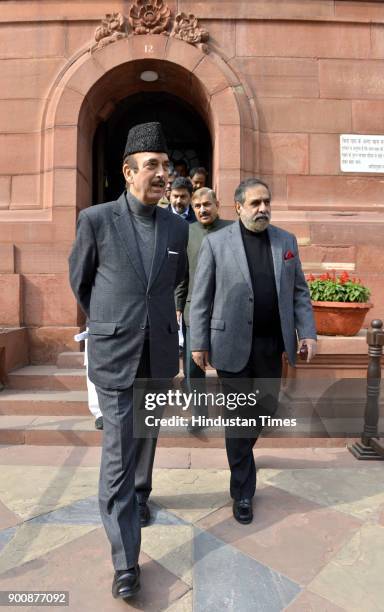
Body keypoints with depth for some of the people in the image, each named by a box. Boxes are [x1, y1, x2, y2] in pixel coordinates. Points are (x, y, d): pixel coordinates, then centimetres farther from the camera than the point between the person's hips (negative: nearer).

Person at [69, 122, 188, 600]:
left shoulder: (177, 226, 3)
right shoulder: (96, 219, -8)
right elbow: (79, 281, 6)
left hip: (159, 354, 4)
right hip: (114, 355, -3)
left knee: (146, 438, 22)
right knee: (117, 453, 1)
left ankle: (140, 494, 50)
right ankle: (125, 562, 15)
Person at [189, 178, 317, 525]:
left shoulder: (286, 241, 9)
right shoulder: (216, 242, -2)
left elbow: (299, 291, 10)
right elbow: (200, 298, -3)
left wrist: (307, 332, 1)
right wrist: (199, 343, -5)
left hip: (272, 345, 4)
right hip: (233, 345, -3)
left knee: (267, 407, 17)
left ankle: (241, 451, 50)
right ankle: (243, 493, 25)